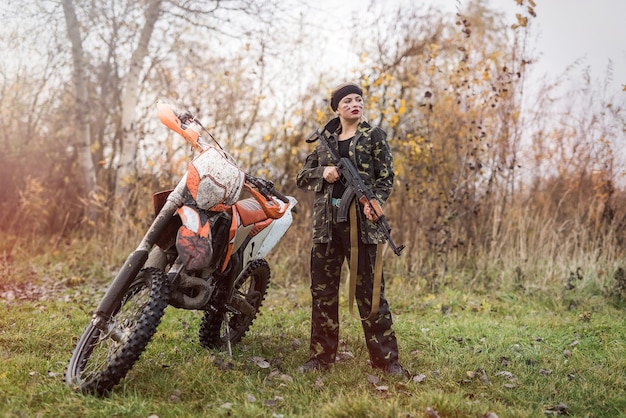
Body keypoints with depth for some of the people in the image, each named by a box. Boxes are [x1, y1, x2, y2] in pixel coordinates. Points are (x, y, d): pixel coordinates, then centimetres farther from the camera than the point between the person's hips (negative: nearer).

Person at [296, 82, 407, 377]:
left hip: (359, 220, -3)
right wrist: (323, 173, -2)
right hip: (326, 220, 4)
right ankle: (320, 356, 14)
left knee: (369, 289, -2)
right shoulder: (325, 139, 16)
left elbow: (386, 177, 1)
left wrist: (375, 201, -18)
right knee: (322, 289, 5)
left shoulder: (374, 136, 7)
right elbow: (302, 177, 19)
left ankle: (385, 358, 4)